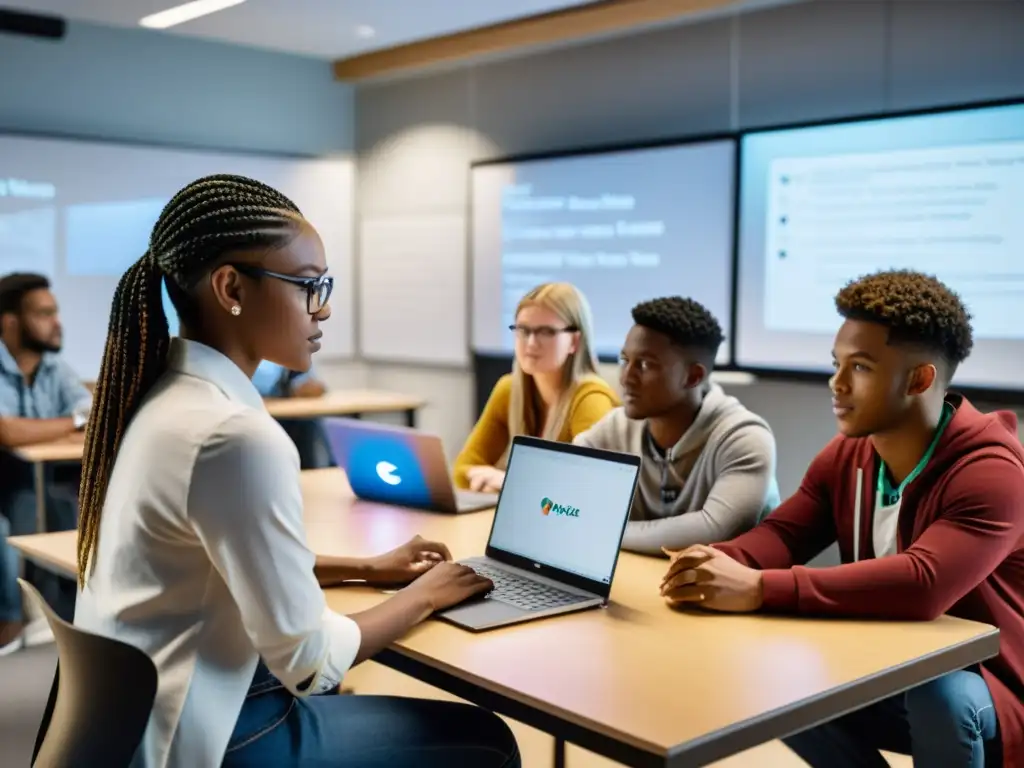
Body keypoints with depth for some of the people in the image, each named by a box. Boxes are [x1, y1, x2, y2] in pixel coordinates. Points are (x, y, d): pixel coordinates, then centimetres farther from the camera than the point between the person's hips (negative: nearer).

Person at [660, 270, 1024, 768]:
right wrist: (719, 564, -29)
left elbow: (922, 584, -40)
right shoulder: (846, 454, -1)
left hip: (978, 687, -6)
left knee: (941, 695, -36)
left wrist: (758, 590, -43)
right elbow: (783, 534, -4)